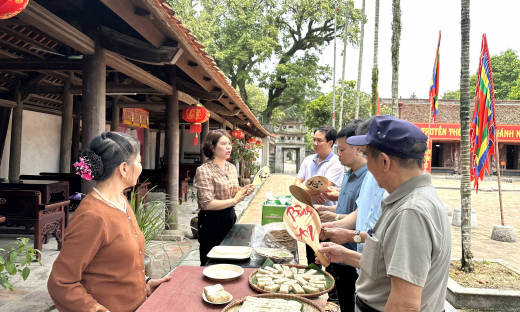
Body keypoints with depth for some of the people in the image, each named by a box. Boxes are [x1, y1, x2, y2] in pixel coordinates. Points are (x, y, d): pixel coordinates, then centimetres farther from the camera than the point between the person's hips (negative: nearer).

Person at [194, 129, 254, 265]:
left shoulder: (231, 167, 7)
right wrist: (235, 200, -20)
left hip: (230, 218, 7)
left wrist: (244, 192, -3)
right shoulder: (204, 170, -15)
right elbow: (207, 204, -21)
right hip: (213, 222, -7)